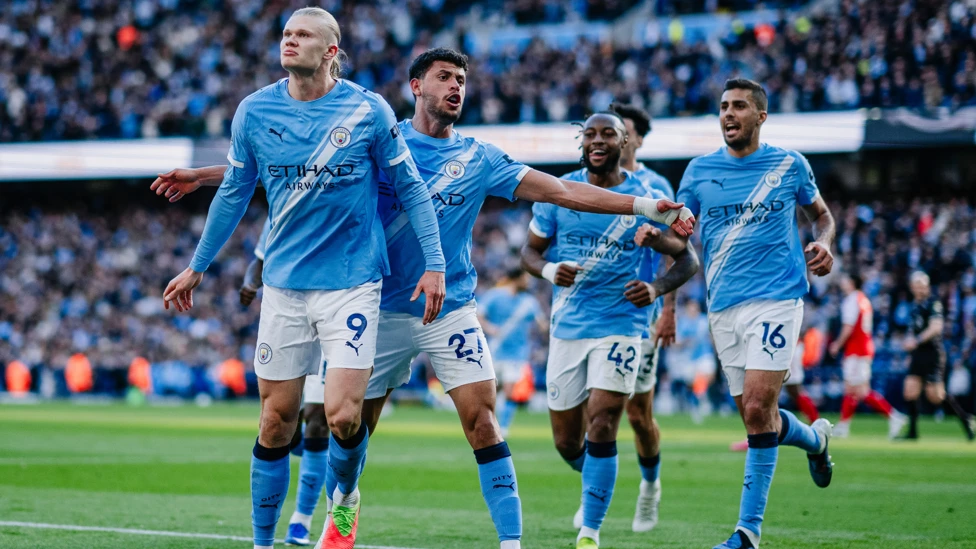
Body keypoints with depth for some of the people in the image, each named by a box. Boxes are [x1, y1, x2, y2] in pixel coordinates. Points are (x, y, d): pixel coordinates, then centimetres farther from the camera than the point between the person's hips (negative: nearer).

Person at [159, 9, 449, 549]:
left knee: (342, 414, -13)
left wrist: (434, 264, -2)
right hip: (283, 283, 2)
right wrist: (196, 268, 20)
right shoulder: (254, 111, 1)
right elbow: (234, 193, 15)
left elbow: (410, 188, 3)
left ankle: (345, 499, 19)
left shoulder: (368, 110, -6)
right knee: (276, 422, 3)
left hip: (351, 282, -2)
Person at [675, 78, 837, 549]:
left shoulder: (789, 165, 3)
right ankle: (815, 438, 43)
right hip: (723, 304, 4)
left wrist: (823, 243, -4)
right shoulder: (700, 171, 7)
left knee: (757, 408, -15)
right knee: (754, 416, 8)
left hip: (775, 298, -4)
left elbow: (820, 214, 17)